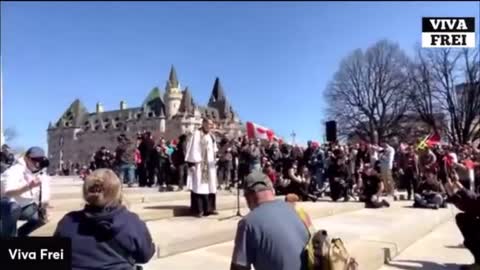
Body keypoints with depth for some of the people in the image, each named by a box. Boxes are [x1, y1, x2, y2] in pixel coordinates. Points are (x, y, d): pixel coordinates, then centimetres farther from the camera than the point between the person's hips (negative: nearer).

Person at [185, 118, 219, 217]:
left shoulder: (211, 136, 15)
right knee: (199, 186, -7)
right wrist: (192, 164, -16)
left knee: (210, 185, 8)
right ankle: (198, 209, -4)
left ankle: (209, 208, 15)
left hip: (209, 165, 8)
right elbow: (192, 149, -11)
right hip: (199, 164, -7)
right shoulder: (196, 134, -7)